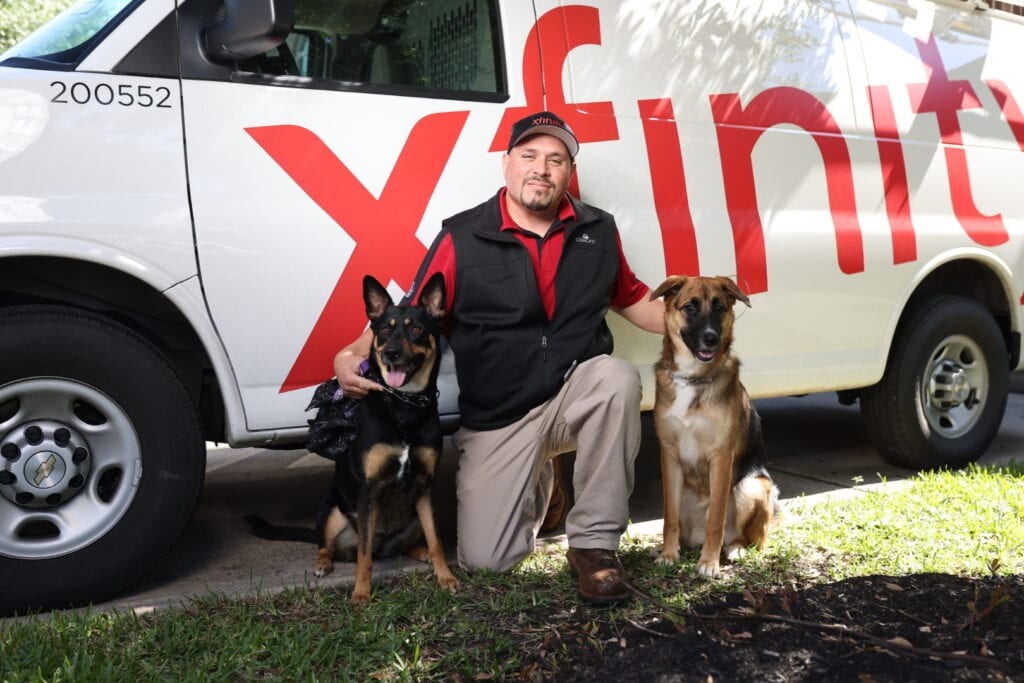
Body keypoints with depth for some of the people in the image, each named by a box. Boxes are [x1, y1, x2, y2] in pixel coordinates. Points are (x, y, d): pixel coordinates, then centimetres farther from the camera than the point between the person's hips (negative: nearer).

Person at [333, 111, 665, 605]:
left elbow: (630, 298, 16)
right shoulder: (463, 238, -7)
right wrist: (352, 355, -23)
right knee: (483, 557, -8)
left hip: (576, 394, 1)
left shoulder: (597, 231, 3)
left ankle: (594, 542, -18)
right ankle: (539, 481, 29)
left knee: (618, 377, -34)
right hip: (497, 420, -1)